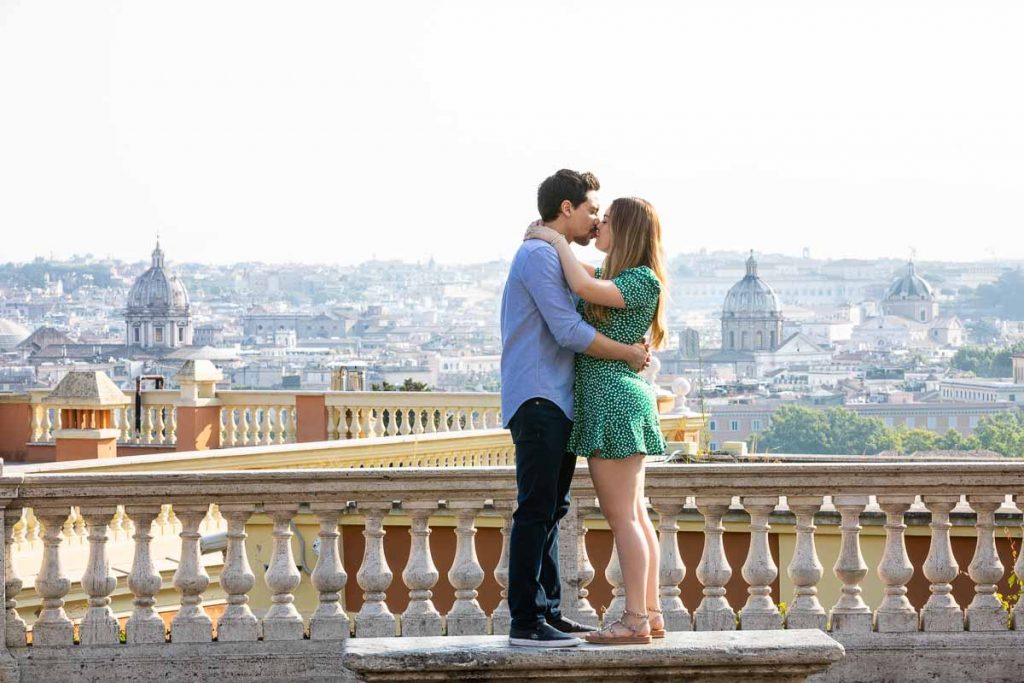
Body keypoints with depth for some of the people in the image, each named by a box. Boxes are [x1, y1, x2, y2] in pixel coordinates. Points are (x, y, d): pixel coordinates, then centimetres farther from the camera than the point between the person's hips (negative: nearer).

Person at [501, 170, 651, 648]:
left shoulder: (555, 259, 23)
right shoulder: (538, 255, -10)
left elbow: (570, 330, 25)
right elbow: (569, 332, -17)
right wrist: (628, 354, -8)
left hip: (557, 403, 10)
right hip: (537, 401, -10)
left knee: (551, 510, 11)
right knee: (537, 510, -11)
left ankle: (548, 613, 16)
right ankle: (525, 622, -11)